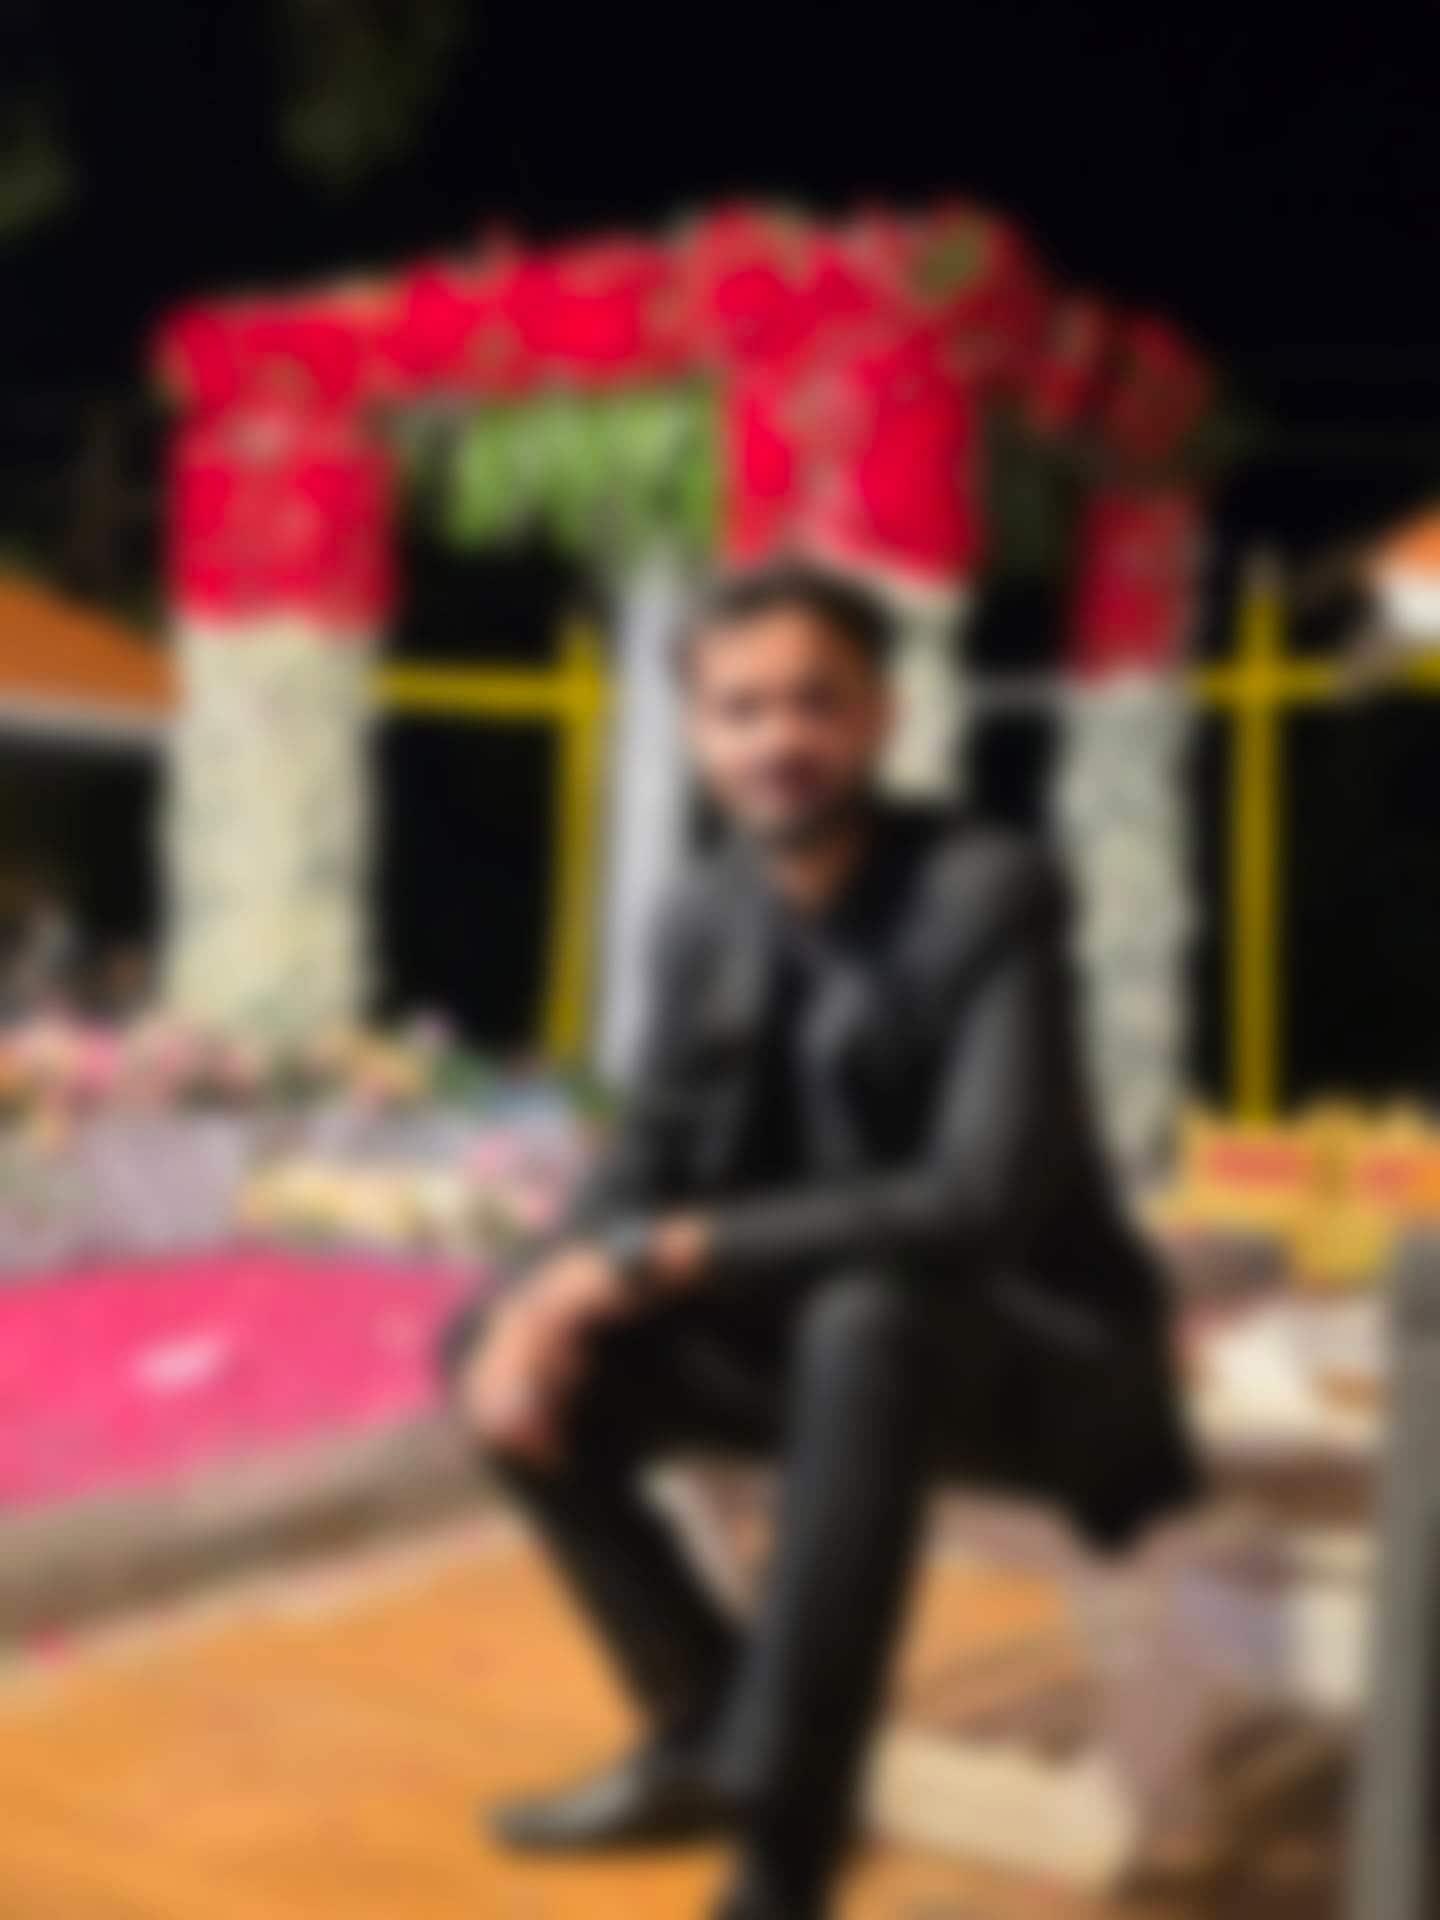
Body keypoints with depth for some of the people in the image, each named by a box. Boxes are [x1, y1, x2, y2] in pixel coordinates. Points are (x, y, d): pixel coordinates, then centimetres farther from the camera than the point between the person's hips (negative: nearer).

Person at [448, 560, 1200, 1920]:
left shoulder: (989, 894, -20)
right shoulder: (704, 916, -1)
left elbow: (985, 1198, -30)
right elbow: (649, 1165, 1)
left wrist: (669, 1256, -30)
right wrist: (556, 1294, -21)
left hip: (1040, 1350, -6)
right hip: (827, 1333, 7)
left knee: (866, 1318, -39)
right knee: (498, 1345, -6)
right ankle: (705, 1726, 6)